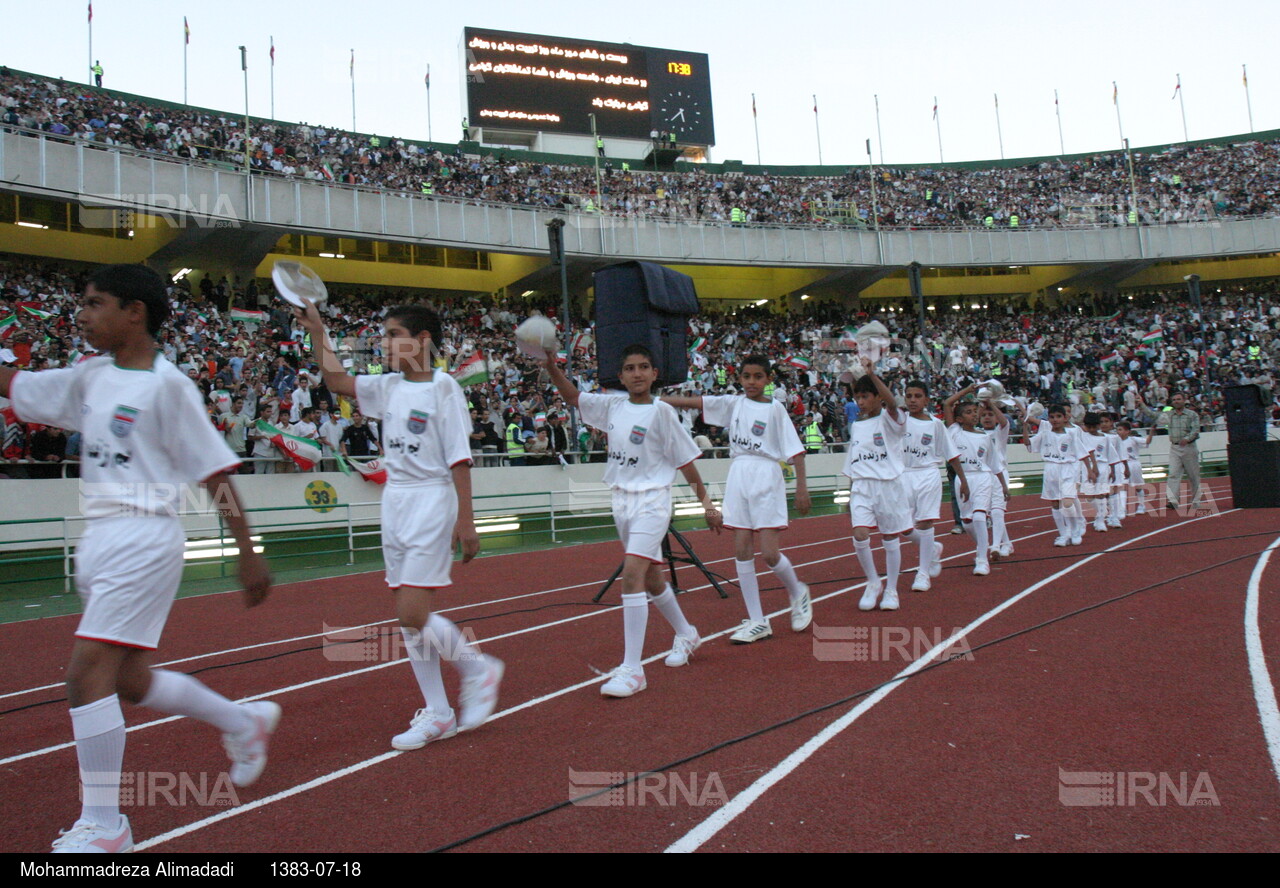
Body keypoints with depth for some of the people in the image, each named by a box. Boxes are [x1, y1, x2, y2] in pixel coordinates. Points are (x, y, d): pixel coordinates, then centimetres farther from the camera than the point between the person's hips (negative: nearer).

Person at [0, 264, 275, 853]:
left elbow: (216, 476, -11)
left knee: (87, 673, -12)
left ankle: (103, 825, 2)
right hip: (99, 539, 8)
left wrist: (249, 555, -12)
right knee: (129, 680, 15)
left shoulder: (167, 385, -10)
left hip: (142, 539, -8)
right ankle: (245, 722, 35)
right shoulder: (90, 377, 11)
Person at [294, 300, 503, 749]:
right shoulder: (389, 385, 9)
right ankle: (437, 714, 17)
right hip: (395, 500, 8)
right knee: (408, 616, 7)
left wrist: (465, 520, -15)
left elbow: (459, 458, -13)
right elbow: (337, 380, 17)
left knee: (413, 614, -13)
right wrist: (317, 331, 11)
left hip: (432, 502, -7)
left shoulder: (443, 387, -10)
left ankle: (478, 668, 12)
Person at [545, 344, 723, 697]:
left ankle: (632, 670, -15)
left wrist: (706, 502, -4)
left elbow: (685, 462, -5)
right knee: (650, 577, 17)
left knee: (632, 574, -19)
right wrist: (551, 365, 1)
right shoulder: (613, 405, 5)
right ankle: (686, 635, 41)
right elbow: (572, 396, 16)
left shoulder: (662, 412, -10)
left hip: (651, 500, -6)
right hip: (622, 500, 7)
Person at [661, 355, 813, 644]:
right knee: (741, 551, 2)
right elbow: (691, 402, 3)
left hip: (766, 478, -4)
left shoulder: (775, 409, -2)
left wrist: (802, 488, -10)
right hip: (738, 476, 4)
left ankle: (798, 593, 24)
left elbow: (795, 450, -3)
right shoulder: (733, 403, 9)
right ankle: (757, 622, 11)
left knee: (769, 554, -8)